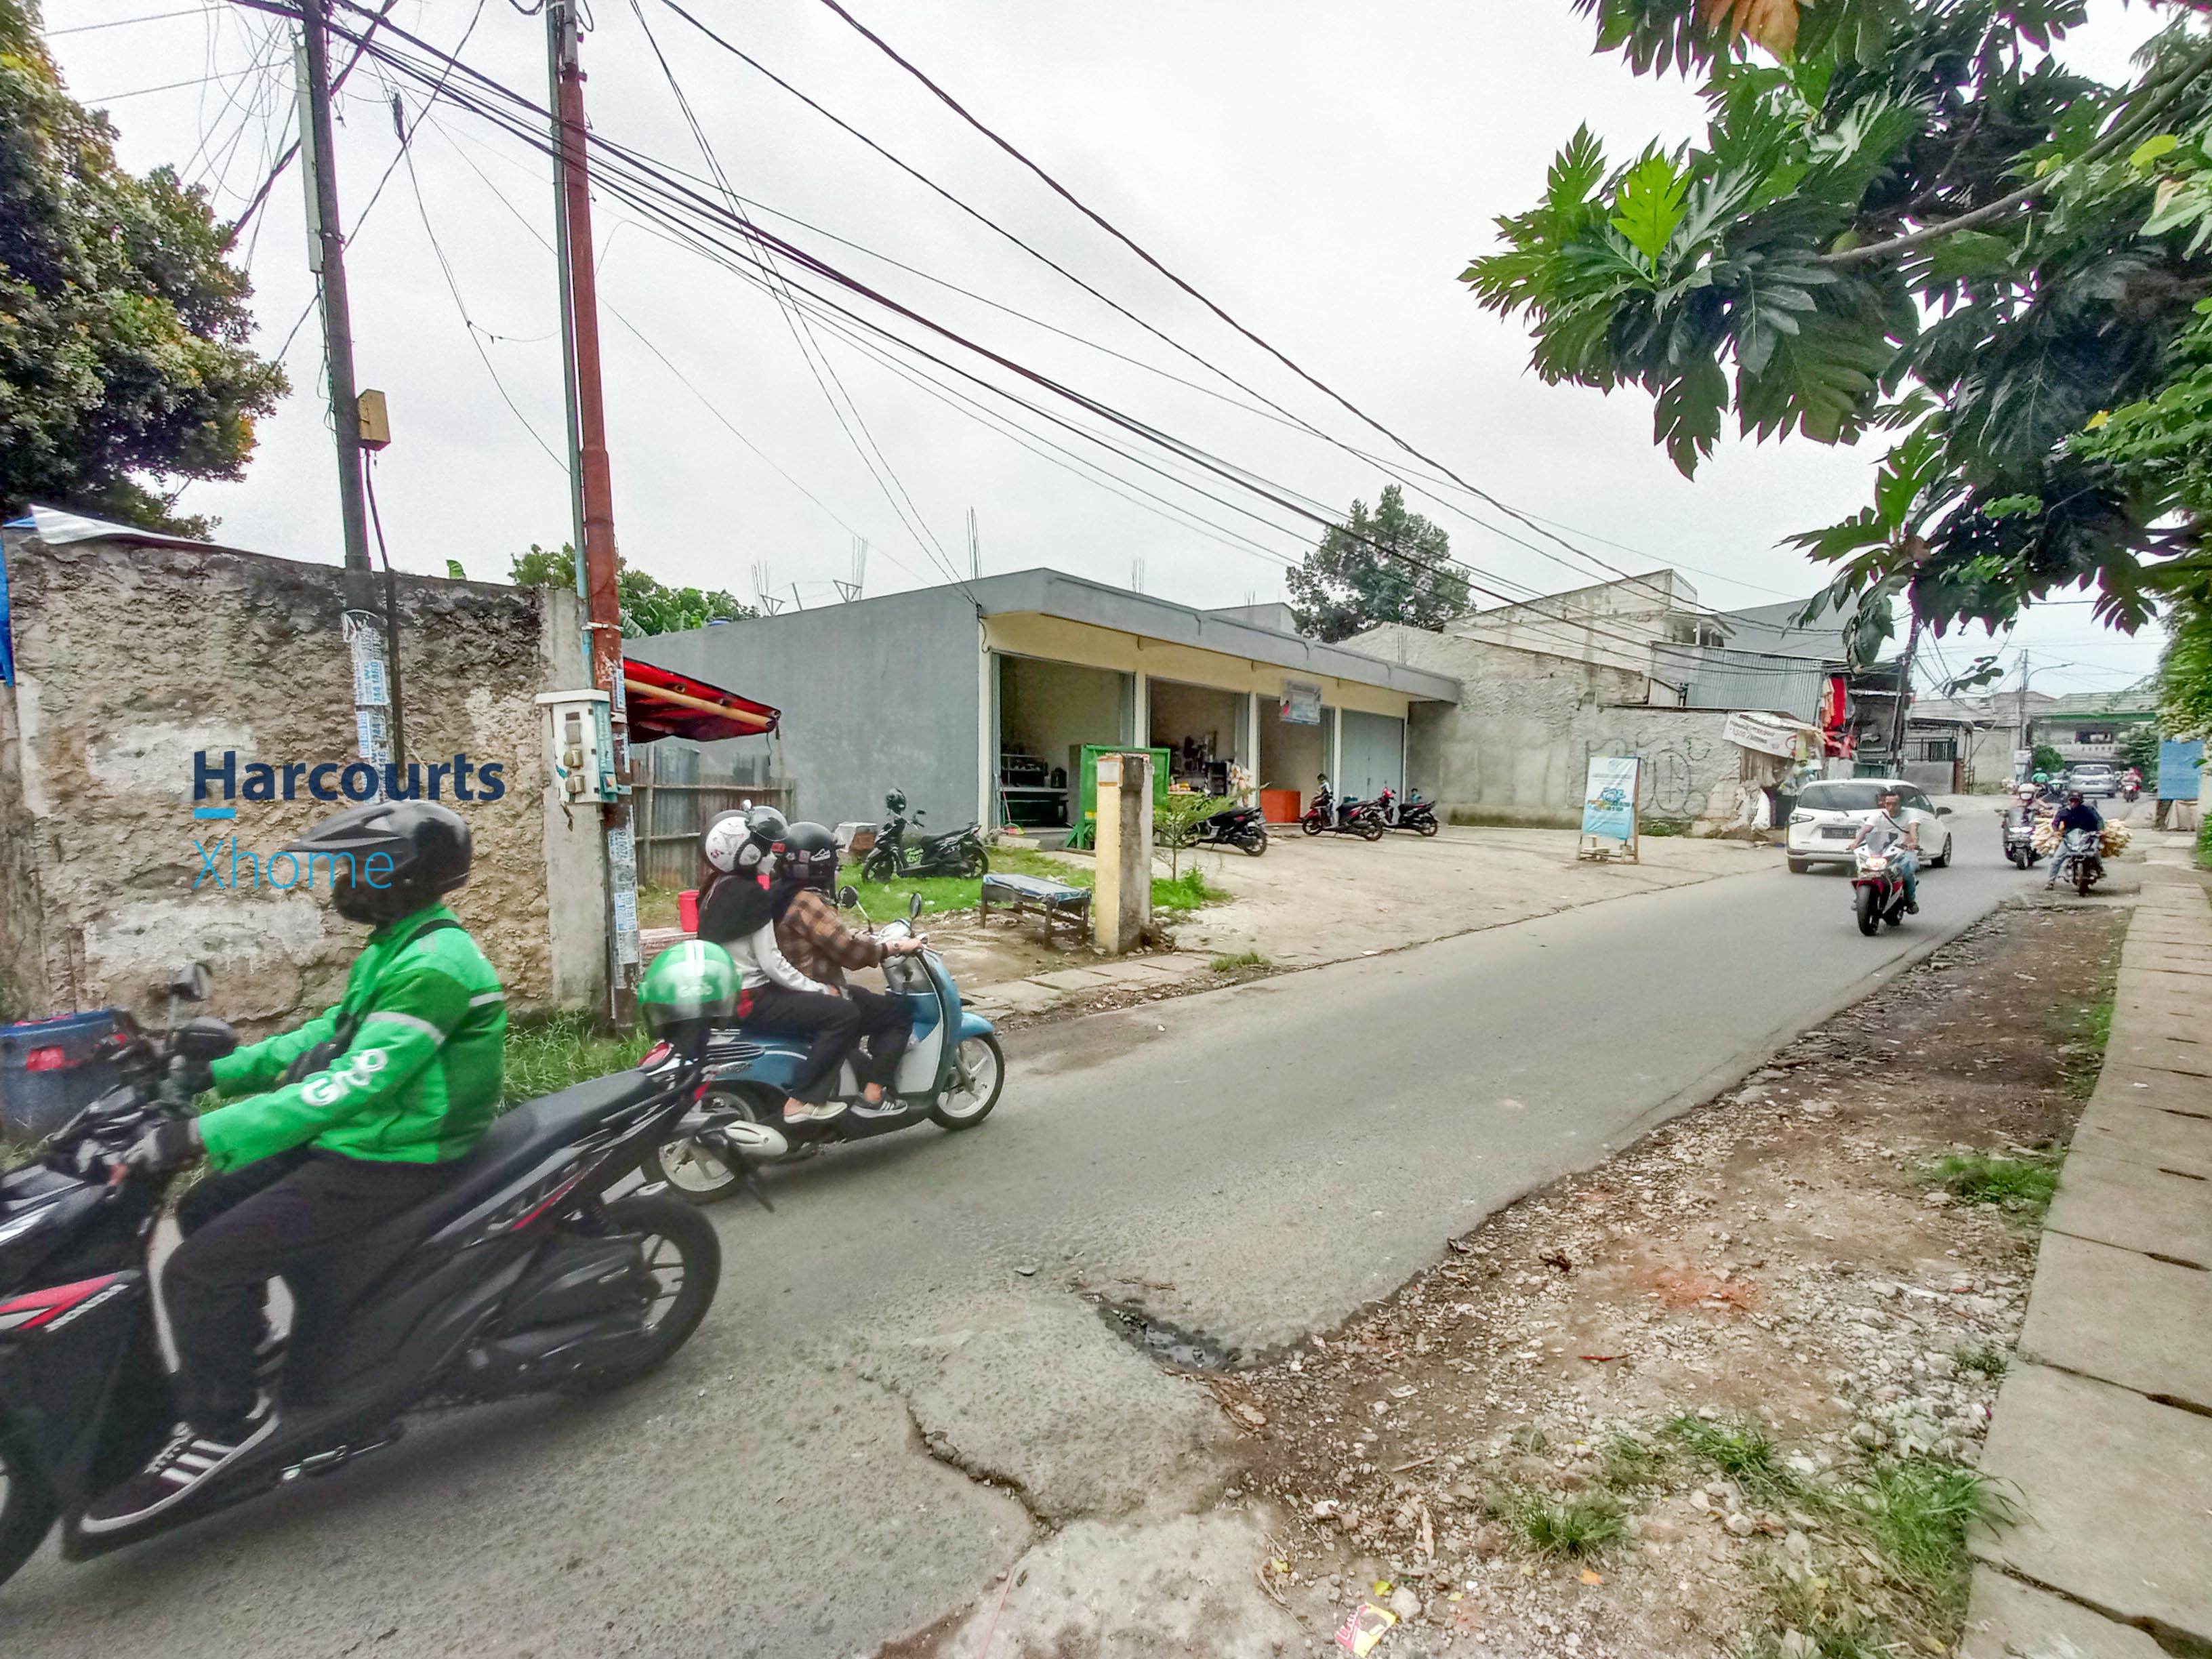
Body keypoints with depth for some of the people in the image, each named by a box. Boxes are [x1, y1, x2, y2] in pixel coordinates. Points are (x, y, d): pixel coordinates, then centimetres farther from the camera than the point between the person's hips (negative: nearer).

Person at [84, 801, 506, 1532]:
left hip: (387, 1163, -10)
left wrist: (203, 1134, -28)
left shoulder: (433, 965, -25)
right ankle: (235, 1356, 37)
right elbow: (330, 1035, 18)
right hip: (349, 1142, 10)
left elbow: (352, 1082, -29)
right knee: (204, 1211, 20)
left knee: (198, 1271, -10)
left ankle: (223, 1421, 10)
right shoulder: (399, 945, 10)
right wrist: (217, 1071, 13)